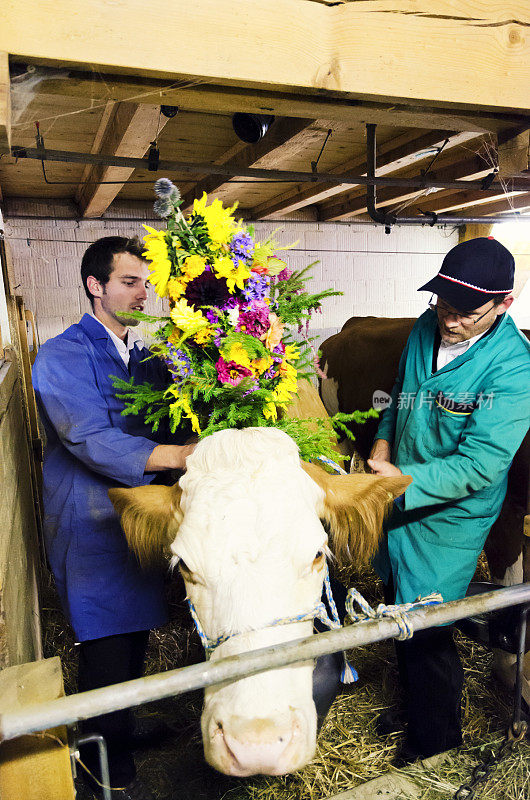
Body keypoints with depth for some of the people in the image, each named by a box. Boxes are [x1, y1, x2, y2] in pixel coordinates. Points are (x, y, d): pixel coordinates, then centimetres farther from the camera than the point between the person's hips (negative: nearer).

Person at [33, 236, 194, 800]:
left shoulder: (145, 355, 12)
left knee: (135, 639, 19)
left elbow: (168, 424, 11)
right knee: (105, 652, 5)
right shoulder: (62, 357, -12)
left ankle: (126, 728, 43)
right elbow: (93, 442, -24)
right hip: (91, 527, -6)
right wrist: (182, 454, -35)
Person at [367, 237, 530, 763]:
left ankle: (437, 737, 37)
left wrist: (404, 480, -34)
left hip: (449, 518, -7)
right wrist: (384, 439, -3)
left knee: (424, 630, 7)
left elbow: (479, 463, -27)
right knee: (400, 609, 23)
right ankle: (415, 704, 50)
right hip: (402, 503, 7)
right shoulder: (427, 328, -3)